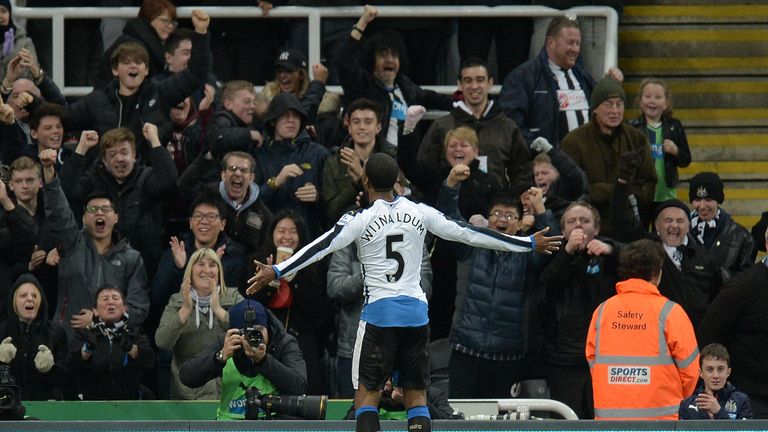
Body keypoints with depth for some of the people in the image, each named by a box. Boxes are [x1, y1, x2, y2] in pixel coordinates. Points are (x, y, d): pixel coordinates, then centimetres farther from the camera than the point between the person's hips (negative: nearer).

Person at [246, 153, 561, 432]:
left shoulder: (361, 220, -6)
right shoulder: (420, 213, 5)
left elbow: (322, 247, -14)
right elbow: (467, 234, 8)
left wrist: (276, 271, -16)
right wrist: (529, 244, 16)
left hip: (379, 310, -3)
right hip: (416, 311, 3)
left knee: (367, 391, 2)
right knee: (416, 393, 9)